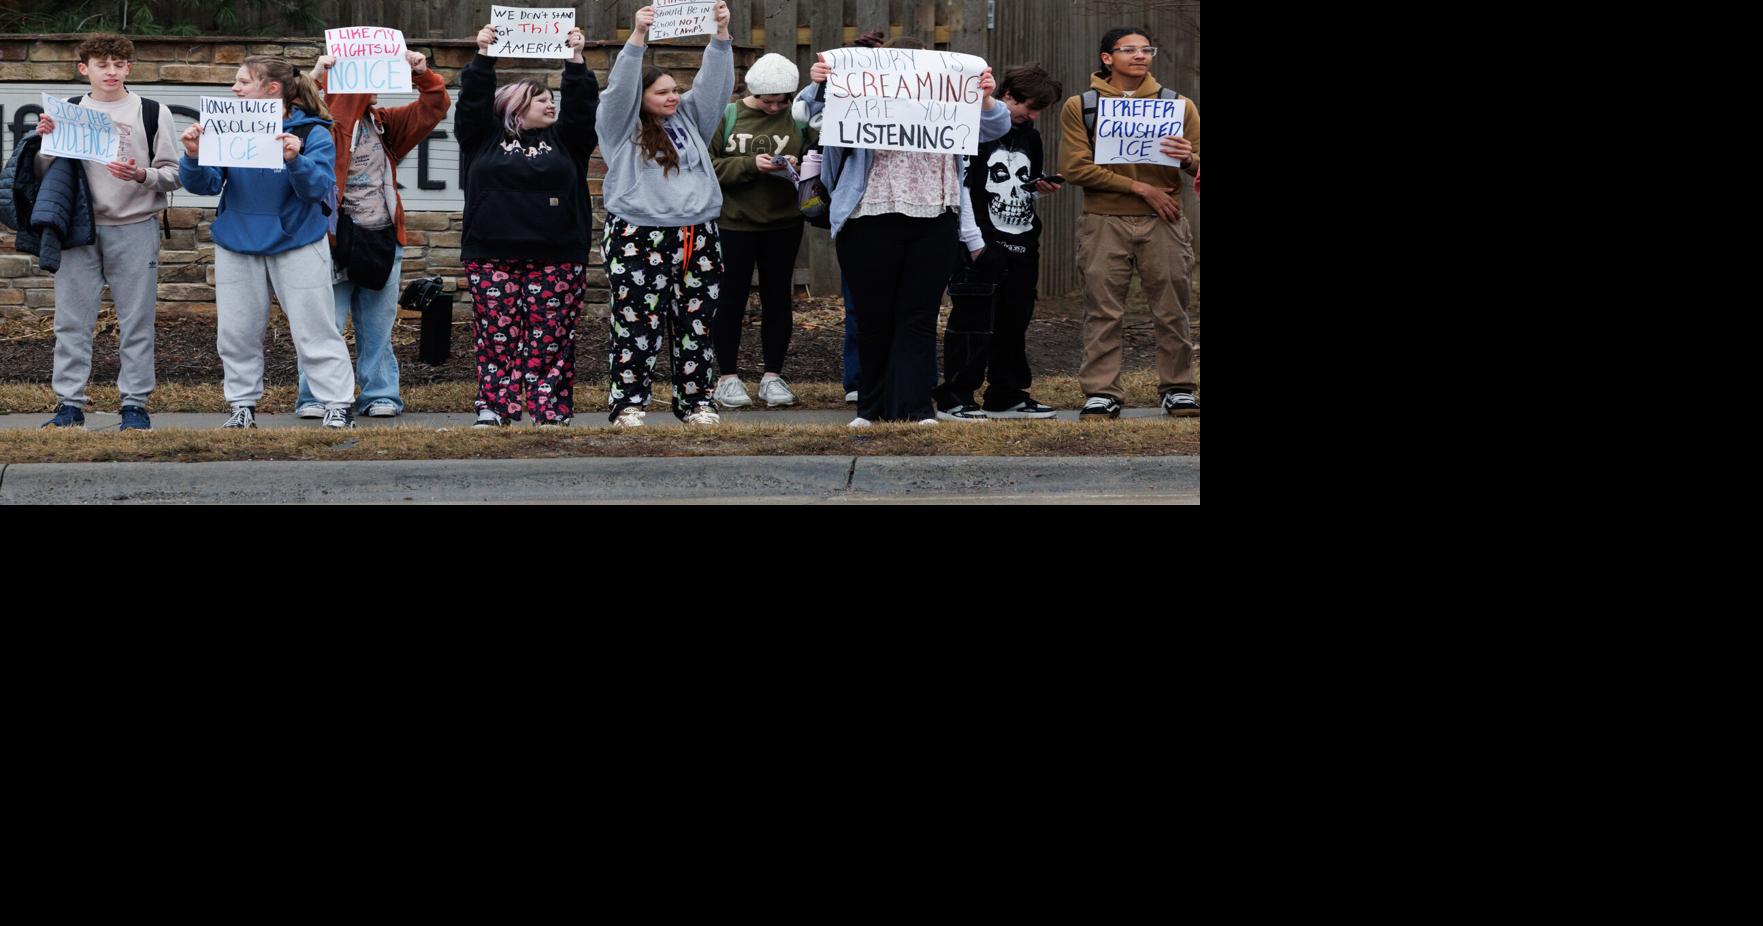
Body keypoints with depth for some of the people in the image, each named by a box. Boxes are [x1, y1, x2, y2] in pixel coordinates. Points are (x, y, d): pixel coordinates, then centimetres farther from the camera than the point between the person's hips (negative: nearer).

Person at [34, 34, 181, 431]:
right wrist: (44, 141, -9)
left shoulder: (152, 113, 5)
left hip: (135, 228, -2)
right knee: (72, 320, 1)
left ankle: (135, 404, 7)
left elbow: (172, 174, 3)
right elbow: (46, 174, 10)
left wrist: (142, 176, -16)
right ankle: (70, 404, 6)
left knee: (136, 320, 1)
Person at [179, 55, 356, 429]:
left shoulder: (312, 133, -8)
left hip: (296, 243, -4)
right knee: (237, 333, 7)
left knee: (314, 330, -2)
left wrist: (295, 160, -35)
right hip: (237, 244, 4)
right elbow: (205, 185, -3)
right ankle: (243, 406, 18)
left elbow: (317, 188, -17)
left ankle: (338, 406, 4)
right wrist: (194, 157, -22)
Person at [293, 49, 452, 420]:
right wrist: (315, 80, -33)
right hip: (336, 240, -6)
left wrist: (423, 74, 0)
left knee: (378, 327, 11)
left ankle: (380, 394, 17)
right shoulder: (324, 123, -5)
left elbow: (434, 107, 15)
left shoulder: (385, 125, 13)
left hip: (383, 240, 6)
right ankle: (315, 397, 1)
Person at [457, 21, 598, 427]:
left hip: (556, 255, 1)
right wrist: (483, 56, -6)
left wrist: (576, 60, -4)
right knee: (496, 334, -2)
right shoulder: (485, 138, 10)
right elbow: (473, 101, 0)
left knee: (550, 338, -1)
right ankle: (494, 409, -1)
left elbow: (582, 106, 2)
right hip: (493, 256, -1)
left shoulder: (564, 140, 13)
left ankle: (552, 411, 0)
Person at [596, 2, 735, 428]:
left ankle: (695, 402, 12)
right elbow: (621, 85, -11)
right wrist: (638, 37, -21)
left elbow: (714, 84, 8)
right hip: (639, 240, -5)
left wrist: (722, 34, -4)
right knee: (637, 325, -5)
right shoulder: (622, 125, 3)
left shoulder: (690, 120, 16)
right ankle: (629, 404, -1)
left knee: (695, 325, 6)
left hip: (698, 238, 5)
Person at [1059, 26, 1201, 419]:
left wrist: (1188, 158, -17)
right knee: (1103, 313, -3)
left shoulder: (1178, 106, 11)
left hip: (1163, 223, 1)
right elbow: (1075, 167, -5)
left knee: (1172, 311, 1)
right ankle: (1102, 393, 0)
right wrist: (1140, 187, -10)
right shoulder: (1080, 107, 5)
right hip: (1105, 224, -1)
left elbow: (1199, 166, 9)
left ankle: (1179, 389, 10)